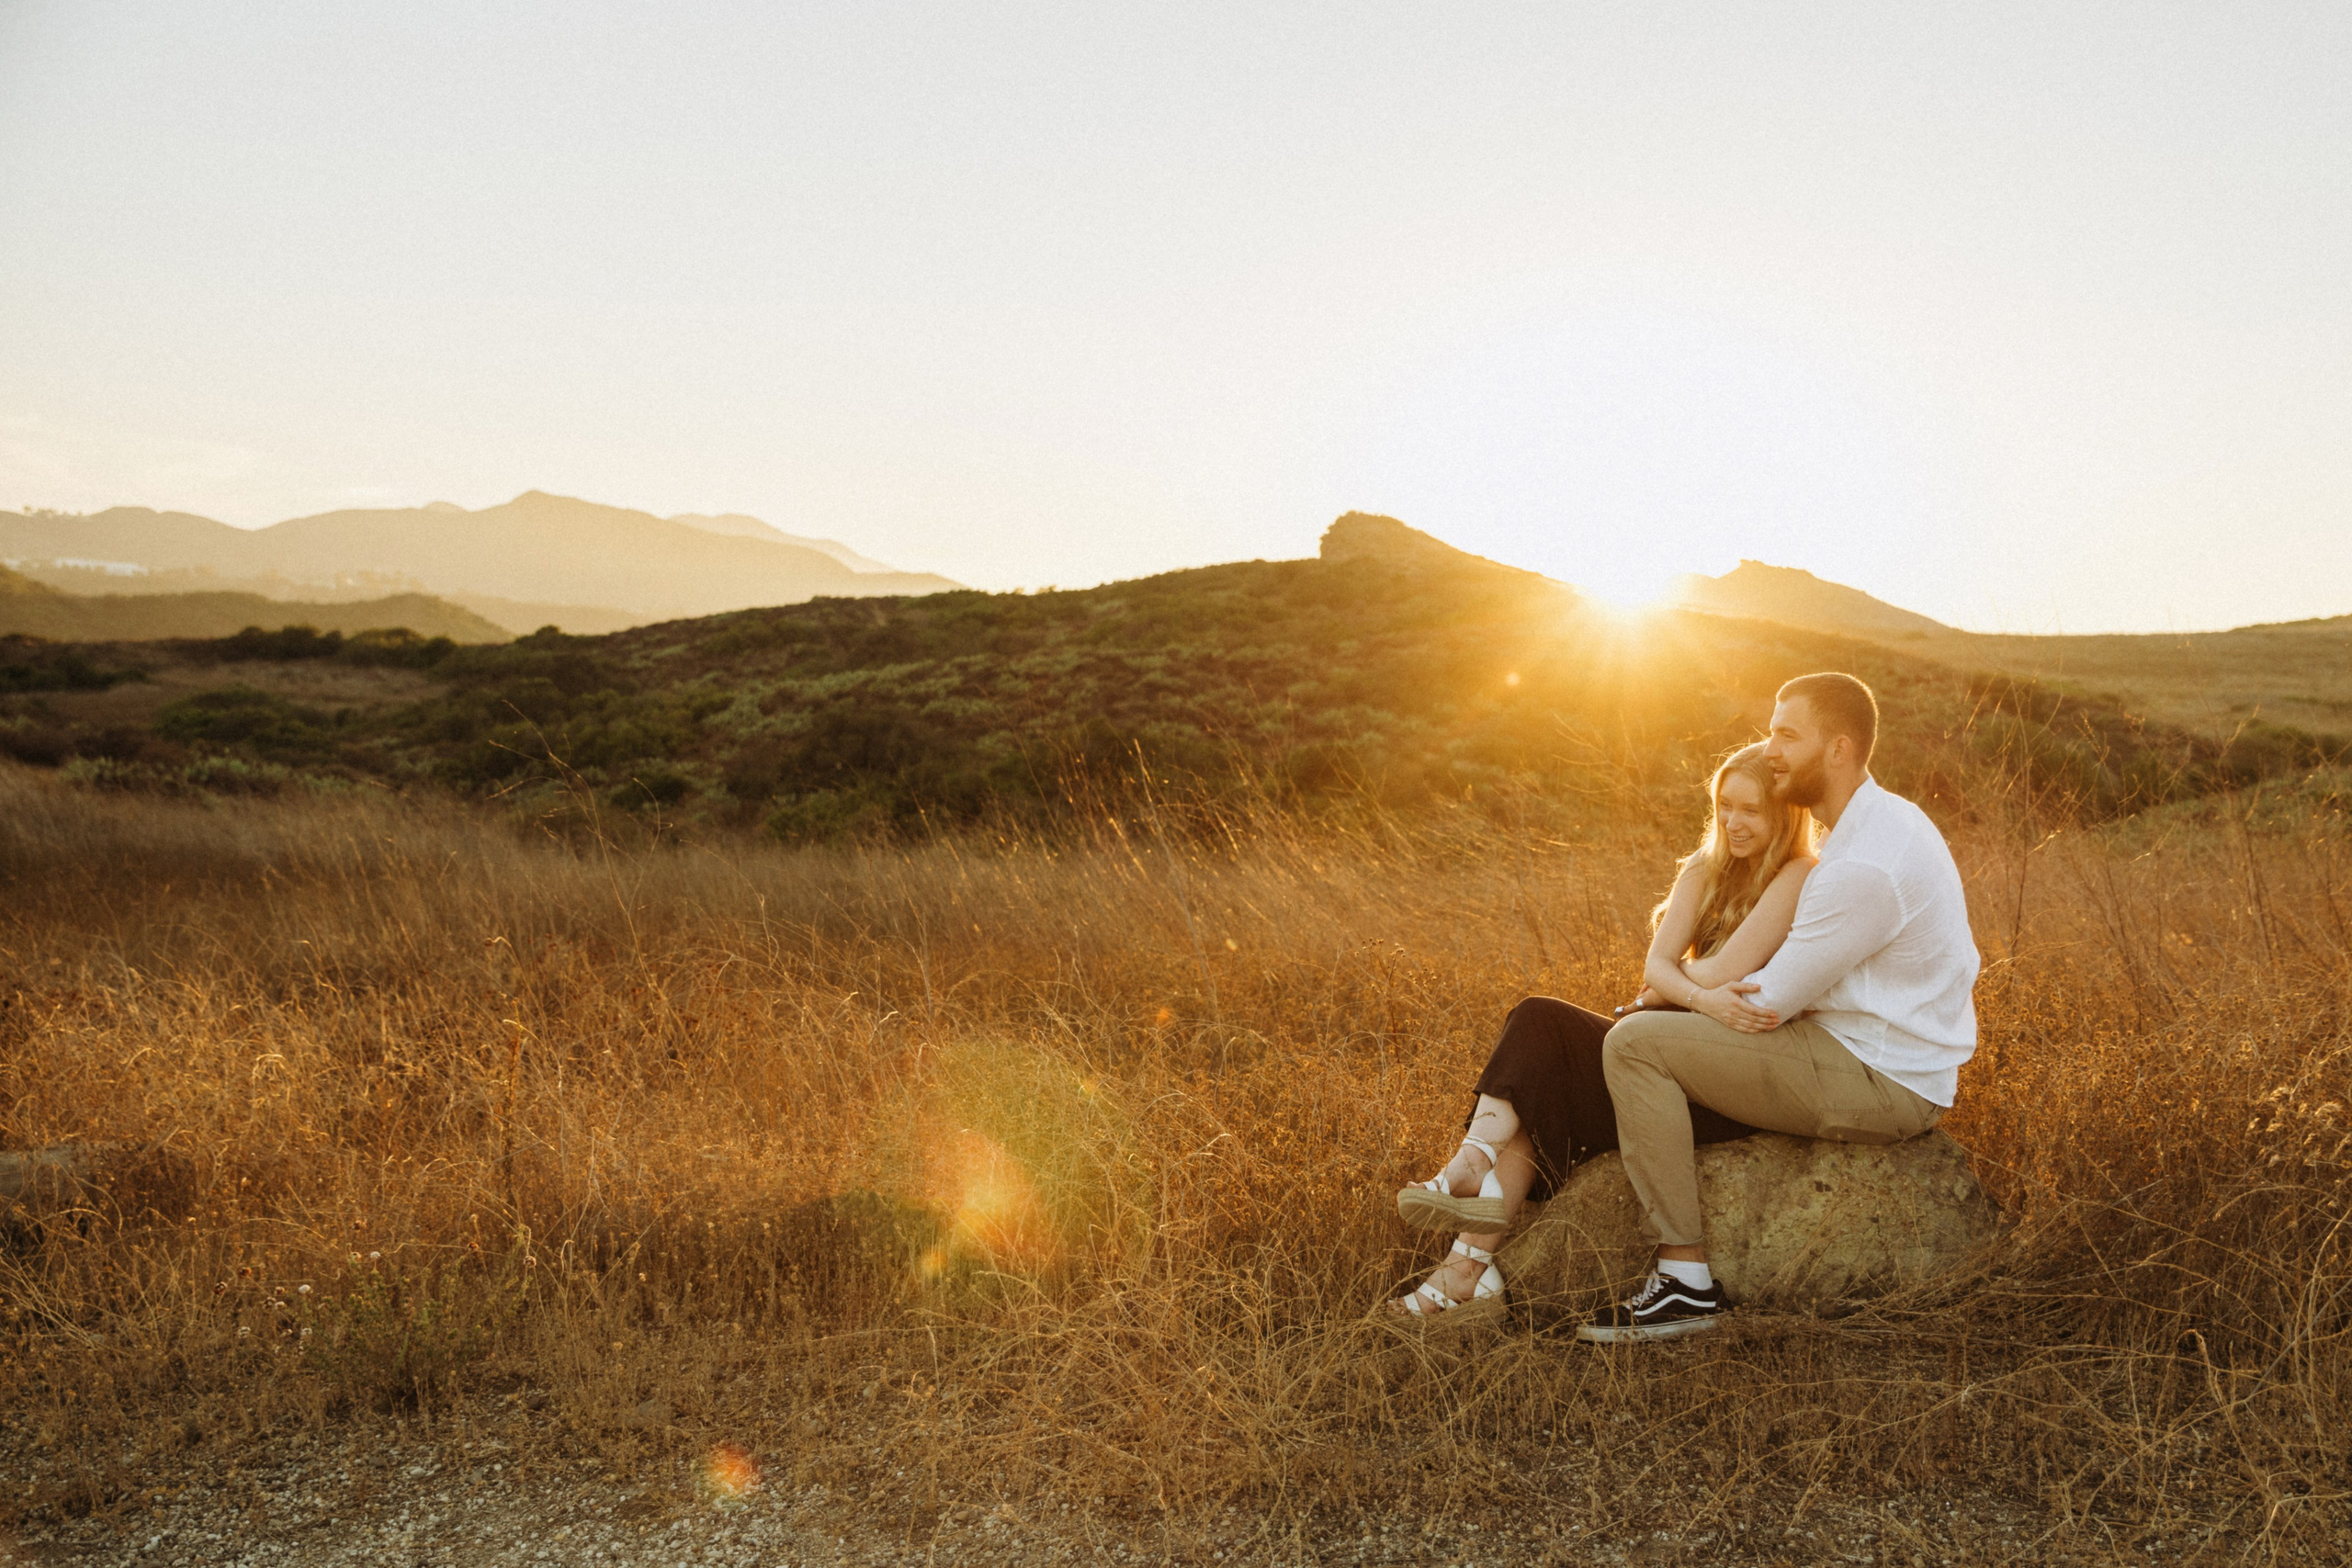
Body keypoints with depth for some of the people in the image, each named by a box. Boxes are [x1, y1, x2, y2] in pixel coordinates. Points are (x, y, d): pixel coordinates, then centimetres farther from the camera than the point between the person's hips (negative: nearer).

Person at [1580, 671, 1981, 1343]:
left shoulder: (1865, 866, -24)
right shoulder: (1883, 821, 11)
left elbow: (1770, 1001, -18)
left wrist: (1676, 984, 0)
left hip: (1877, 1085, -11)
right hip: (1895, 1066, 11)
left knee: (1634, 1043, -16)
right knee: (1661, 1029, 23)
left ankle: (1686, 1279, -15)